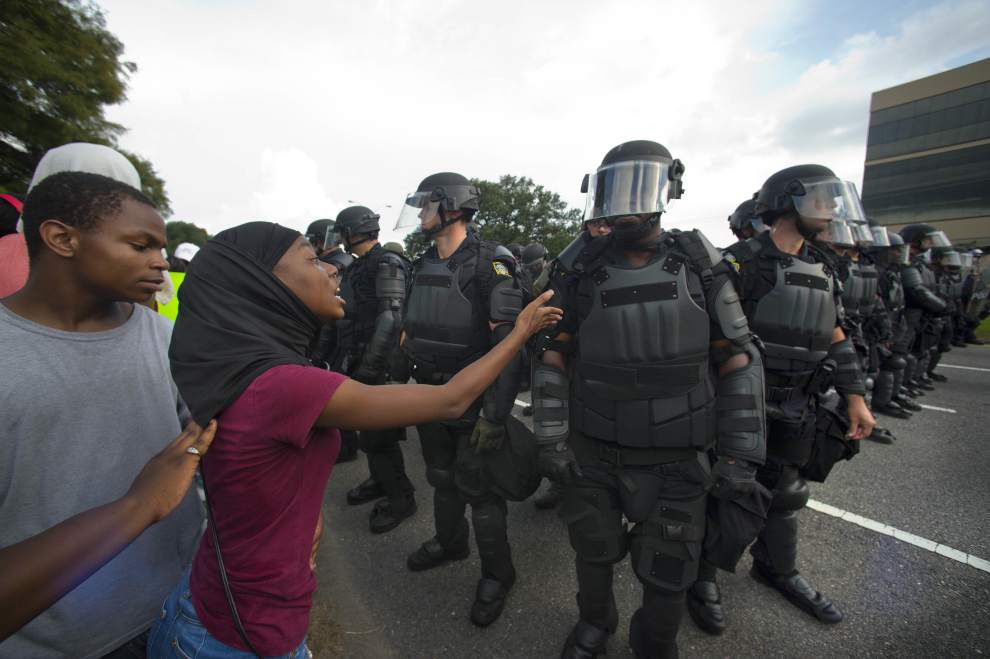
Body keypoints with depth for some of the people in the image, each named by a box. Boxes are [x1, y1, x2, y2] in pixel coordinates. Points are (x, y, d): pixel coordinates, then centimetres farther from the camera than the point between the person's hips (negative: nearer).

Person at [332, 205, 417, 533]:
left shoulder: (386, 264, -14)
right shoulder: (357, 266, 16)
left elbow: (391, 319, -22)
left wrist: (369, 367, -23)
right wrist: (349, 359, 18)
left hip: (377, 364, -9)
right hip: (359, 361, 9)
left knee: (378, 434, -3)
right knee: (368, 428, 19)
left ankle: (401, 498, 14)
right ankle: (379, 481, 37)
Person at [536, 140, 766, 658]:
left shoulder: (700, 265, -5)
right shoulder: (585, 270, -4)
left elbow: (739, 362, -2)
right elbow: (554, 357, -2)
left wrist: (742, 453, -6)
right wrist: (550, 436, -6)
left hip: (673, 459, -1)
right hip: (591, 451, 1)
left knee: (666, 574, 13)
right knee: (593, 552, 20)